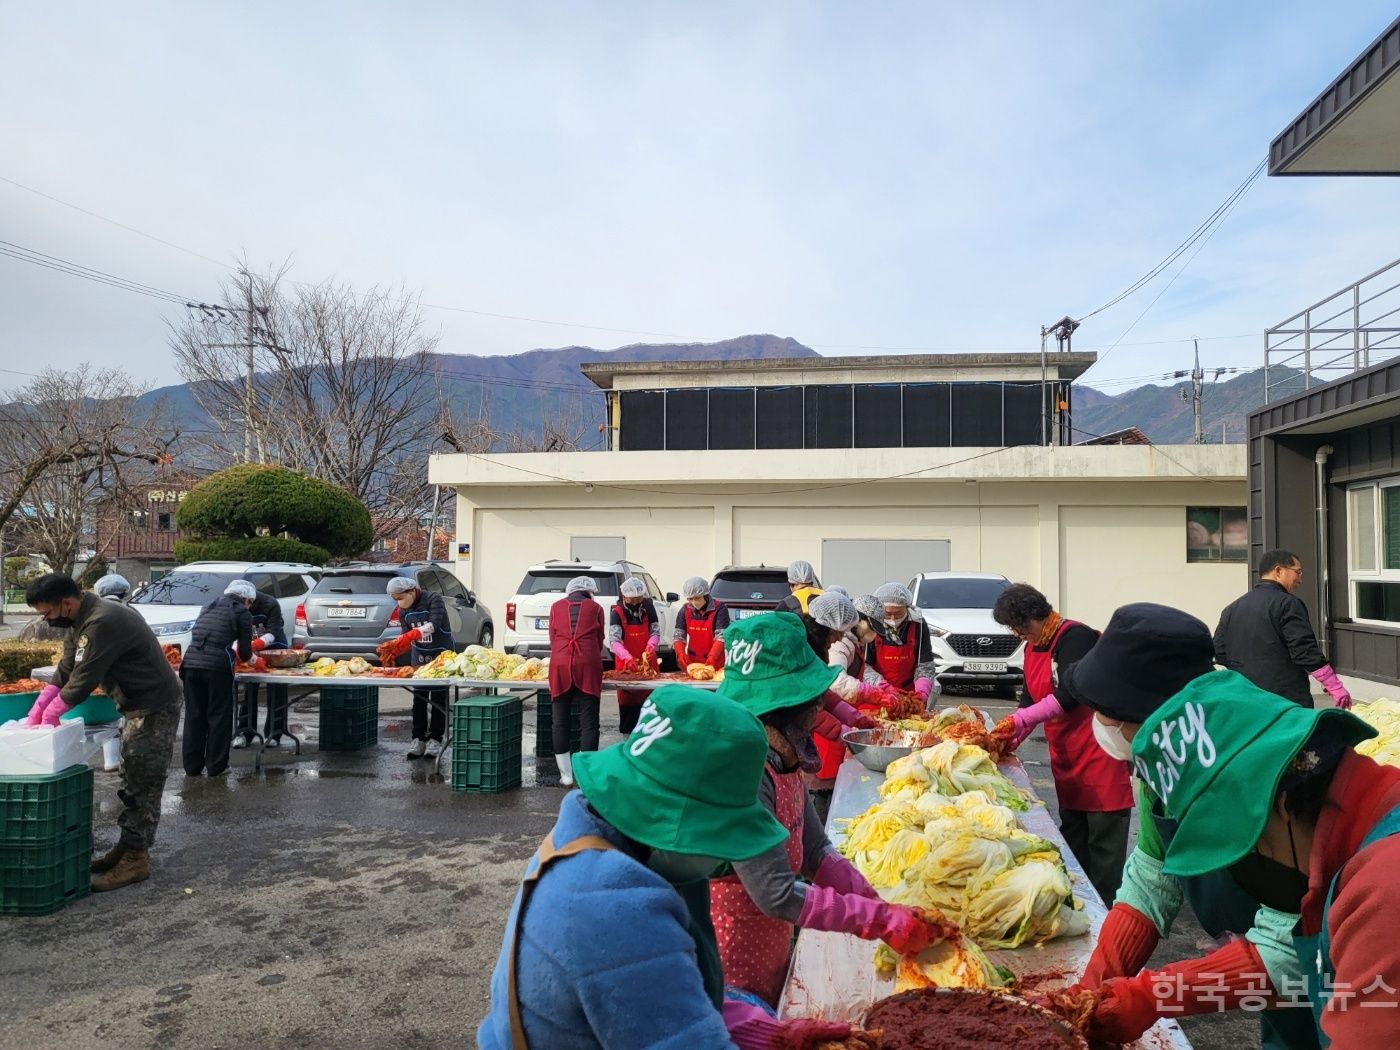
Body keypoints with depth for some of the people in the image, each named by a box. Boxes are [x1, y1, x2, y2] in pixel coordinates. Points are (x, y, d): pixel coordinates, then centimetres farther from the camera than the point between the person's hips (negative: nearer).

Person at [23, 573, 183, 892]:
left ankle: (136, 860, 1)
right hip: (137, 707, 10)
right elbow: (66, 669, 12)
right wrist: (38, 708, 3)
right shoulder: (83, 620, 8)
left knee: (143, 785, -5)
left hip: (155, 708, -10)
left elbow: (84, 678, -24)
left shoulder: (102, 622, -25)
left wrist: (50, 714, -11)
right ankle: (127, 847, 26)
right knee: (132, 782, 17)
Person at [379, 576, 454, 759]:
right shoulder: (403, 611, 2)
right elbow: (407, 637, 2)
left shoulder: (433, 599, -16)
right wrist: (393, 649, -17)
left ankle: (435, 740, 1)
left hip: (442, 654, -5)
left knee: (438, 699, -4)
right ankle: (418, 740, 4)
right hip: (419, 656, 5)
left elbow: (434, 624, -29)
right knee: (419, 699, 1)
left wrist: (408, 636, -39)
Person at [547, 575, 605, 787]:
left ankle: (566, 776, 12)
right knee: (589, 722, 3)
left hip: (560, 664, 1)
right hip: (588, 664, -1)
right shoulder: (595, 608, 13)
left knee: (561, 722, 9)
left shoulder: (556, 607, 16)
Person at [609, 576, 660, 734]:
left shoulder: (648, 607, -1)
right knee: (627, 700, 2)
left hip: (647, 661, 2)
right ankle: (627, 733, 11)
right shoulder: (617, 612, -9)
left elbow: (655, 631, 2)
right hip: (625, 663, -2)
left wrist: (651, 646, -21)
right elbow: (614, 639, -19)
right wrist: (627, 657, -36)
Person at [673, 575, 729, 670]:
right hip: (691, 662, 4)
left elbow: (721, 637, -19)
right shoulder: (685, 610, 1)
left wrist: (712, 657, -34)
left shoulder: (719, 609, -12)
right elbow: (678, 635, 0)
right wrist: (680, 653, -20)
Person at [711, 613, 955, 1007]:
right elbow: (776, 895, -27)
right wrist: (882, 920, -20)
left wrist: (887, 909, -6)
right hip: (731, 974, -8)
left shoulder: (783, 758, 0)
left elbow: (816, 852, 4)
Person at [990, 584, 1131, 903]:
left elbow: (1069, 695, -25)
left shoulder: (1076, 637, -15)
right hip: (1066, 760, 9)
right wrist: (1011, 738, 0)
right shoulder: (1032, 647, 12)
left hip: (1099, 758, -9)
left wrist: (1020, 721, -24)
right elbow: (1032, 700, 15)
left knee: (1104, 845, -5)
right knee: (1073, 842, 15)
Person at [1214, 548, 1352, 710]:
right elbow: (1306, 652, -14)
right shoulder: (1288, 604, -8)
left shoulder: (1232, 608, 11)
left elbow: (1219, 655, 10)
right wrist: (1336, 688, -9)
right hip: (1287, 698, -6)